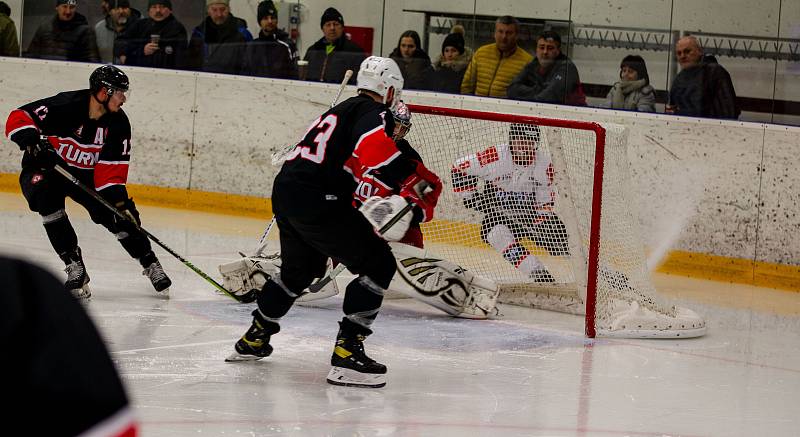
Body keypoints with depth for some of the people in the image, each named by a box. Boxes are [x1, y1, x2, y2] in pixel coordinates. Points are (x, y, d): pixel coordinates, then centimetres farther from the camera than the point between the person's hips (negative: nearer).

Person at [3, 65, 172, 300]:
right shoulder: (65, 106, -27)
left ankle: (151, 265, 15)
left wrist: (120, 201, -23)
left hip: (87, 176, 4)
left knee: (120, 215, -9)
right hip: (45, 168, -4)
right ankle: (74, 265, -27)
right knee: (46, 193, -35)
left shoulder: (118, 123, -11)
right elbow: (18, 118, -25)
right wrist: (32, 140, -42)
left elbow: (112, 169, -10)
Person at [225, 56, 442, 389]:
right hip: (316, 200, -10)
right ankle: (346, 351, -12)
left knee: (301, 268, 33)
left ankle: (254, 338, 44)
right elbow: (374, 147, -25)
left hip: (284, 191, 10)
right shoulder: (372, 112, -2)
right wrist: (415, 180, -23)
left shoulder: (341, 110, 28)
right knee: (378, 264, -4)